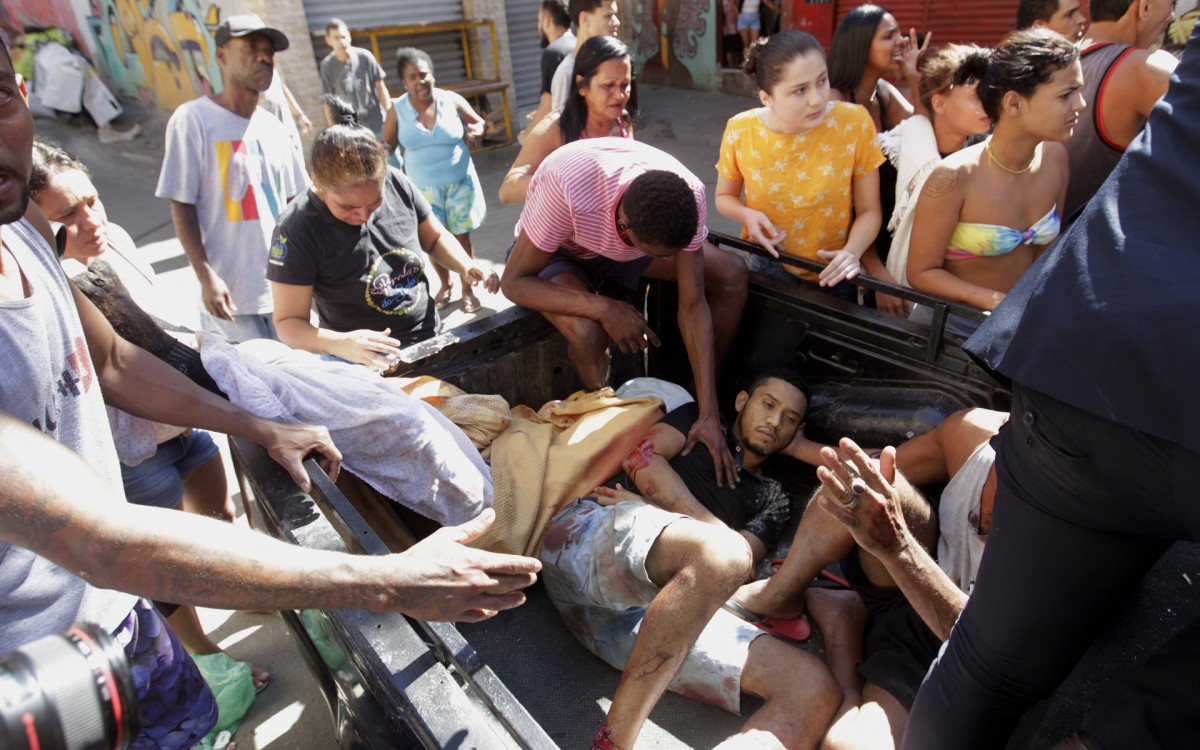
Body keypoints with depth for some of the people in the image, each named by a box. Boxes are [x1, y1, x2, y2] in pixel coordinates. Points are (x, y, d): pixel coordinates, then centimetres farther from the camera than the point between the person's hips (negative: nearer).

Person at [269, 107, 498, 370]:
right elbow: (289, 321, -11)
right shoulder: (296, 230, -15)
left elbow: (435, 238, 13)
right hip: (367, 366, -4)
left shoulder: (396, 183, -5)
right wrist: (340, 343, -31)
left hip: (431, 342, 5)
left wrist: (466, 266, -8)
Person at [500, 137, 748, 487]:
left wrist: (709, 414, -26)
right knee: (586, 331, -36)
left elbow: (693, 307, -23)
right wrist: (605, 307, -42)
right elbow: (514, 282, -30)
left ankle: (696, 404, 5)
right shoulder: (567, 187, -41)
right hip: (557, 251, -3)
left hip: (622, 243, 4)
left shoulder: (687, 195, -29)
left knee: (731, 274, -12)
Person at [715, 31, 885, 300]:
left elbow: (869, 211, -10)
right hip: (764, 267, 1)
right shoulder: (740, 131, -15)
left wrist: (852, 252, -29)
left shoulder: (854, 123, -18)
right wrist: (747, 215, -18)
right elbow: (725, 196, 3)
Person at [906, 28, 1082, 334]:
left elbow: (1046, 247, 13)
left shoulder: (1055, 157, -1)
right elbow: (921, 272, -14)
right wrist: (999, 303, -20)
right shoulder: (955, 177, -20)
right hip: (953, 325, -5)